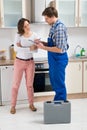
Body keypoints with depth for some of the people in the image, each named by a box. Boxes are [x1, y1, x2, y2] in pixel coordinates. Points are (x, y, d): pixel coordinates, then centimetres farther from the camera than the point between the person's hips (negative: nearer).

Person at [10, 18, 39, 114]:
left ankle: (31, 104, 22)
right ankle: (13, 106, 11)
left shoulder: (34, 35, -3)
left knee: (30, 84, 9)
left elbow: (35, 50, -8)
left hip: (30, 62, 2)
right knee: (16, 84, 2)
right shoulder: (18, 35, -8)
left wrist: (22, 47, -20)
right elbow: (16, 48, -20)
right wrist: (29, 48, -25)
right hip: (19, 62, -1)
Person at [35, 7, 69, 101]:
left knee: (59, 84, 2)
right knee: (54, 83, 19)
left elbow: (59, 49, -24)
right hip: (54, 59, 10)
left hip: (59, 59, -10)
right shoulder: (54, 27, 8)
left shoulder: (59, 28, -21)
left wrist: (43, 47, -17)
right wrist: (42, 43, 1)